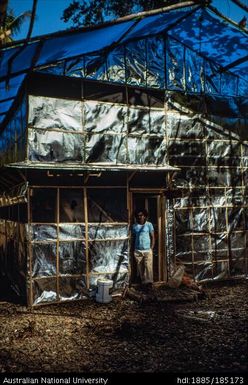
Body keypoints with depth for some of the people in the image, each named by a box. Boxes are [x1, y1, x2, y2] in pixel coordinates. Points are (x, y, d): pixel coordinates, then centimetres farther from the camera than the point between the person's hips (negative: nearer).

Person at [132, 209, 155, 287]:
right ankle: (143, 281, 14)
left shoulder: (149, 225, 0)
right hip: (138, 251, 3)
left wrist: (151, 248, -4)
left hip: (147, 250, -3)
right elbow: (133, 238, 12)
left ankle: (149, 282, -12)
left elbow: (152, 237, 2)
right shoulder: (134, 226, 8)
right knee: (140, 267, 5)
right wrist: (133, 249, 6)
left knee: (148, 266, -13)